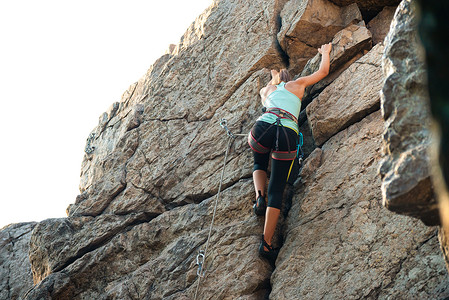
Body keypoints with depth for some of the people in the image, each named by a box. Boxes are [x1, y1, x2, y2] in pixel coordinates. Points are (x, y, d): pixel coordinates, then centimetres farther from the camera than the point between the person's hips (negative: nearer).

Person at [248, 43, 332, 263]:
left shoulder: (266, 90, 31)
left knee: (259, 165, 34)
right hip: (288, 133, -1)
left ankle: (259, 196, 3)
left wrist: (275, 76, 72)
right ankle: (267, 242, -8)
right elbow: (323, 71, 37)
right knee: (277, 189, 1)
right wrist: (325, 53, 53)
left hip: (265, 126, 1)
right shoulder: (297, 85, 26)